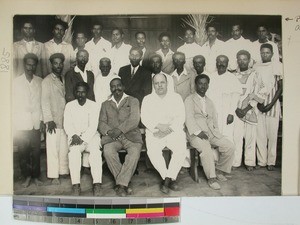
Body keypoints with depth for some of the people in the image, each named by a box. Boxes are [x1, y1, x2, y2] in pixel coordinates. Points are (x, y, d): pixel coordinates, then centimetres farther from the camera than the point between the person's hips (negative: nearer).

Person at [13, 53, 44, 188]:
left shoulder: (40, 82, 5)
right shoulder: (16, 82, 4)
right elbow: (13, 103, 4)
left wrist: (42, 120, 0)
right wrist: (14, 123, 0)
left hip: (36, 123, 0)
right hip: (21, 124, 0)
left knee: (36, 151, 3)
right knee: (23, 152, 3)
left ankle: (35, 176, 17)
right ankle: (27, 176, 18)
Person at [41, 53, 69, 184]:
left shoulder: (63, 80, 15)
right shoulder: (47, 81, -2)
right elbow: (45, 101, -7)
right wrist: (49, 120, -13)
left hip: (64, 119, 5)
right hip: (53, 120, -5)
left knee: (64, 148, 8)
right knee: (53, 148, -2)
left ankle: (63, 171, 20)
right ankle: (53, 176, 6)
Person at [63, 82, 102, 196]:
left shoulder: (93, 105, 2)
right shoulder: (69, 105, 8)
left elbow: (93, 126, -7)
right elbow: (67, 125, 2)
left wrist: (83, 139, -19)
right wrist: (74, 136, -17)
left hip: (90, 135, -1)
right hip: (75, 136, 1)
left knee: (95, 150, -31)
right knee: (74, 151, -30)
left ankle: (97, 184, -32)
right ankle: (76, 185, -30)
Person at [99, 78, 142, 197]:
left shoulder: (133, 101, 13)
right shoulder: (105, 104, 22)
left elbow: (134, 120, -2)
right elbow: (101, 123, 12)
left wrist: (120, 130, -17)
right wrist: (109, 131, -11)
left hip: (130, 135, -1)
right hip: (112, 137, 2)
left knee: (135, 151, -32)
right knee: (108, 151, -30)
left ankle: (121, 184, -25)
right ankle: (124, 184, -19)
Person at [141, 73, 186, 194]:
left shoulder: (176, 97, 12)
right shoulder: (147, 99, 12)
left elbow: (180, 117, 2)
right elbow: (144, 118, 0)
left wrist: (169, 128, -14)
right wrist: (158, 125, -17)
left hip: (174, 131, 0)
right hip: (154, 132, 0)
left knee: (181, 149, -28)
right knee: (153, 151, -29)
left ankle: (167, 179, -13)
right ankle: (171, 179, -11)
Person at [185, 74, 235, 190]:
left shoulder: (209, 102, 25)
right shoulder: (189, 100, 4)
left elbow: (214, 119, 21)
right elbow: (189, 119, -8)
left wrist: (215, 131, 2)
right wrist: (198, 132, -20)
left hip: (211, 132, 6)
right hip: (196, 133, -6)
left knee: (229, 146, -12)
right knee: (206, 149, -32)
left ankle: (219, 170, 7)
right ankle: (211, 178, -17)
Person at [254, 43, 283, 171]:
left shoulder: (277, 66, 3)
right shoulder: (256, 67, 10)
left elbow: (280, 88, 1)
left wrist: (271, 104, -8)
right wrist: (258, 103, -5)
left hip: (273, 103, -2)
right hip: (258, 104, 2)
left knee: (272, 133, -2)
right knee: (260, 133, 0)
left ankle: (271, 162, 8)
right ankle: (261, 161, 9)